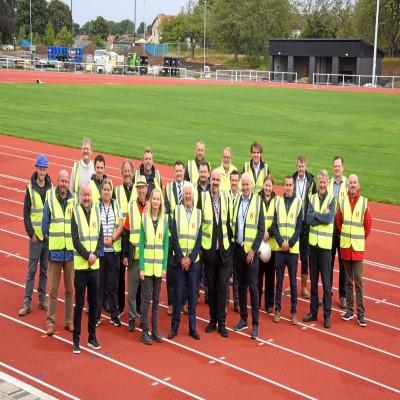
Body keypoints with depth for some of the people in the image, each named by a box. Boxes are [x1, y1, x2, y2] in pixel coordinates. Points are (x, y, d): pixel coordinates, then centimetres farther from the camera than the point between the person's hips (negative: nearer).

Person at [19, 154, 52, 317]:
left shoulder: (51, 188, 2)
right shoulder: (30, 189, -4)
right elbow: (26, 213, -3)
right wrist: (31, 233, -7)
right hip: (36, 235, -2)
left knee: (45, 269, 10)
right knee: (32, 269, 0)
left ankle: (42, 299, 19)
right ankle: (27, 302, 4)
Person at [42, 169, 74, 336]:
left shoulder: (74, 201, -1)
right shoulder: (50, 200, -3)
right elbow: (45, 224, 2)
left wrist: (73, 241, 1)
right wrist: (51, 239, 3)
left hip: (71, 250, 1)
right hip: (55, 250, -1)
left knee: (70, 288, 9)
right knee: (53, 288, 4)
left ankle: (69, 320, 21)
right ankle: (50, 321, 14)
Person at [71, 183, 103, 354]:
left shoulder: (97, 211, 5)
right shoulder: (75, 212, -6)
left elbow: (101, 237, 5)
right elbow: (75, 240, -10)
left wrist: (96, 254, -9)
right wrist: (87, 255, -16)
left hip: (95, 265, 4)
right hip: (80, 264, -4)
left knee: (94, 303, 10)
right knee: (79, 304, 1)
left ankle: (92, 337, 21)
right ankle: (76, 339, 10)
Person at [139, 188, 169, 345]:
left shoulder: (165, 219, 3)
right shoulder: (144, 218, -3)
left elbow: (166, 244, 4)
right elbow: (141, 243, -3)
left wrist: (164, 267, -1)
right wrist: (141, 267, -9)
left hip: (159, 265, 2)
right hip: (147, 264, -2)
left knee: (156, 298, 10)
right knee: (147, 297, 0)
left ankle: (155, 329, 19)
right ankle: (144, 331, 8)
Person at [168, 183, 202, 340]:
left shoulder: (199, 213, 4)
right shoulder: (176, 211, -2)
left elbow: (199, 239, 2)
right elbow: (174, 237, -4)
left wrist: (190, 258, -8)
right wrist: (181, 258, -9)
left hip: (194, 261, 2)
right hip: (178, 261, -2)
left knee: (193, 295, 6)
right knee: (178, 295, 2)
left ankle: (192, 327, 15)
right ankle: (174, 327, 12)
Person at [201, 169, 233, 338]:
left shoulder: (226, 197, 3)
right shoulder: (203, 197, -5)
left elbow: (229, 221, 9)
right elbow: (198, 222, -2)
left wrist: (230, 240, 6)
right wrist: (200, 246, -2)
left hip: (224, 250, 1)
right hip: (208, 249, -1)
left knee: (222, 287, 2)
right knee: (211, 287, 9)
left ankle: (221, 322, 10)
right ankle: (212, 319, 22)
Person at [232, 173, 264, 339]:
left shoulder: (258, 201, -6)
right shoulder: (236, 200, 6)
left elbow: (261, 229, -6)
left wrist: (253, 250, -10)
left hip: (251, 250, -4)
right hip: (238, 249, 4)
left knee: (253, 287, -4)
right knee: (241, 285, 11)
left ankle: (255, 324, 1)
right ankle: (243, 319, 22)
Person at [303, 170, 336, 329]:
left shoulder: (332, 199, -3)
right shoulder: (312, 198, 8)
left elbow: (329, 218, -17)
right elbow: (309, 219, -4)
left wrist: (315, 214, -7)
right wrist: (322, 216, -12)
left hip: (325, 244, -4)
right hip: (313, 243, 4)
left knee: (326, 282, 0)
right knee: (313, 281, 12)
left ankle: (327, 315, 8)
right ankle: (313, 311, 21)